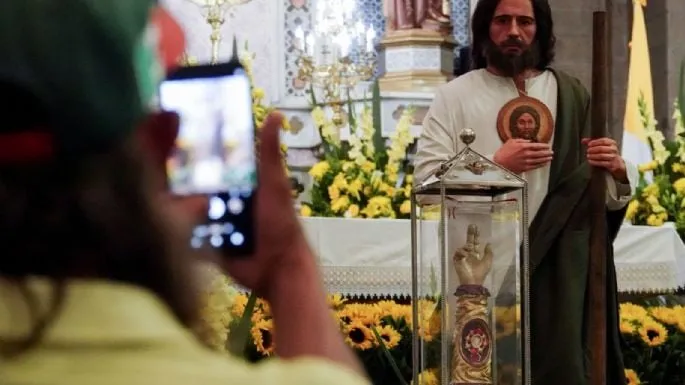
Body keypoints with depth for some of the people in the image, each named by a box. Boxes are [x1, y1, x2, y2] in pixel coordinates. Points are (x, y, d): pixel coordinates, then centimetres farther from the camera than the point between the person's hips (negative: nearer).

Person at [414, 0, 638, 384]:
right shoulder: (455, 96, 5)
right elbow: (427, 177, -4)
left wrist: (617, 168, -15)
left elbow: (613, 190, 7)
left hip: (558, 270, 1)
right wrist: (496, 164, -14)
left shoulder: (571, 96, 10)